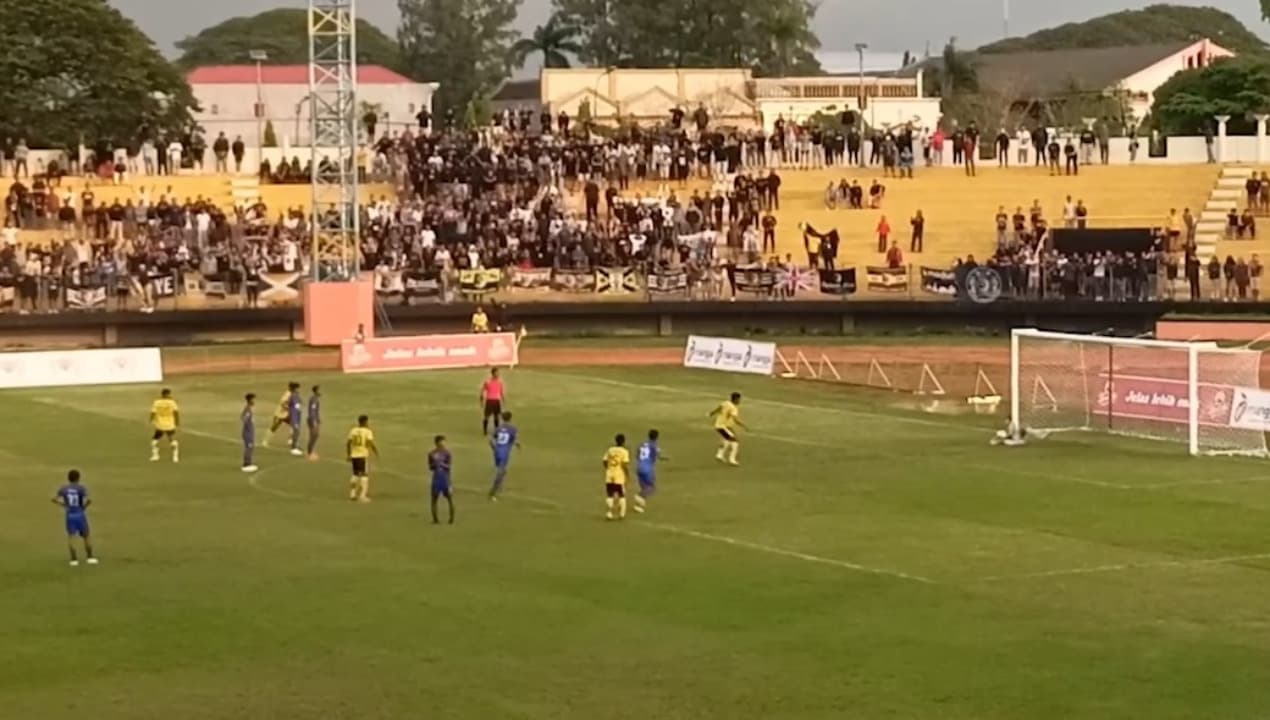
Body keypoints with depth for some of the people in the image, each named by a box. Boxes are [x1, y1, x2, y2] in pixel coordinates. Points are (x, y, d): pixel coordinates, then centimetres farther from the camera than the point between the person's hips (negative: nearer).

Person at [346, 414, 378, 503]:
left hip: (354, 455, 5)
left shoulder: (353, 431, 7)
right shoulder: (367, 432, -8)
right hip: (363, 455, -5)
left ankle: (352, 494, 18)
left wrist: (349, 455, 13)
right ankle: (362, 496, -5)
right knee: (364, 475, 1)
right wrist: (376, 452, -3)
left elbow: (348, 444, 5)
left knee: (355, 474, 18)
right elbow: (371, 443, -16)